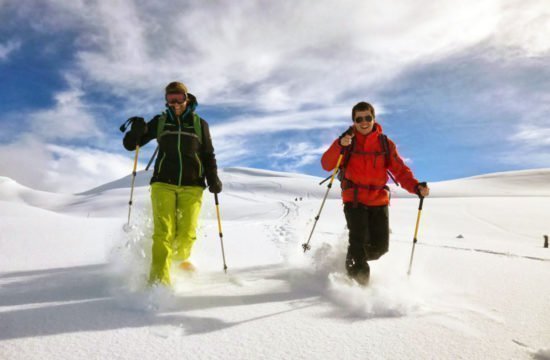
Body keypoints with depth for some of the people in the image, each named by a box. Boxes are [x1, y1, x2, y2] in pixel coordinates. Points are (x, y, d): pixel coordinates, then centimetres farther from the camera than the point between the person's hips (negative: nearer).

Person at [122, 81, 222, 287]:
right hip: (163, 184, 0)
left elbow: (208, 156, 13)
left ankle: (180, 257, 27)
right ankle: (159, 279, -11)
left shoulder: (199, 124, 10)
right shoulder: (160, 122, 10)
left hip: (192, 186, 0)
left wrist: (213, 179, -2)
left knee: (186, 234, -6)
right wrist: (137, 130, -13)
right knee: (164, 232, -14)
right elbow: (130, 145, 9)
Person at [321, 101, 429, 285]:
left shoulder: (385, 144, 4)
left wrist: (416, 187, -19)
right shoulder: (347, 142, -1)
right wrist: (340, 145, -29)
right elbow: (327, 165, -13)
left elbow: (400, 170, -1)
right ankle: (361, 277, 8)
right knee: (359, 240, -13)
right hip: (354, 200, -2)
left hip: (379, 201, 3)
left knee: (380, 247, 2)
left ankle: (355, 256, 34)